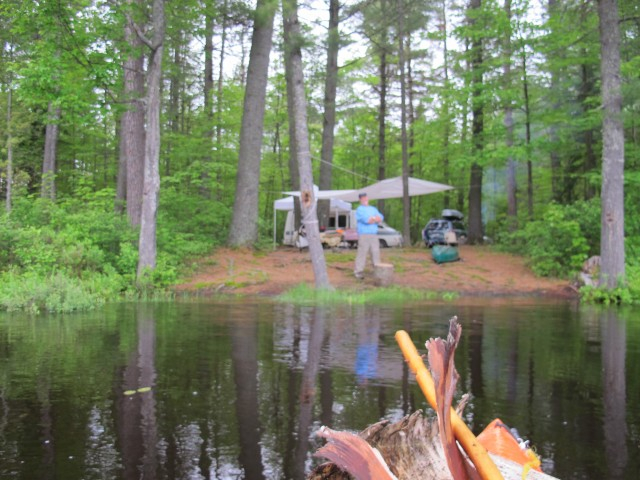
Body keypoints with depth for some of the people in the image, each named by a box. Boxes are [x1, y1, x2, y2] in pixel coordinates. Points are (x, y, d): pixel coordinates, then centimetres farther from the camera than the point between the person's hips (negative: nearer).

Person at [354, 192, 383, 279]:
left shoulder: (373, 209, 21)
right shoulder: (359, 209, 2)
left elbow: (381, 218, 6)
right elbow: (366, 220, -14)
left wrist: (371, 219, -9)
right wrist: (375, 218, 1)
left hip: (374, 235, 6)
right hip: (364, 235, -6)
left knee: (376, 252, 3)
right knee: (362, 253, -8)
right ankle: (358, 272, -5)